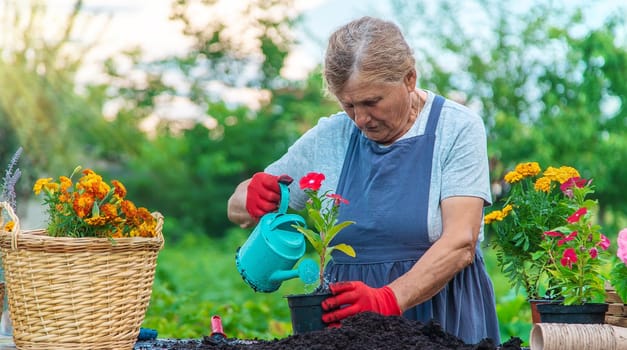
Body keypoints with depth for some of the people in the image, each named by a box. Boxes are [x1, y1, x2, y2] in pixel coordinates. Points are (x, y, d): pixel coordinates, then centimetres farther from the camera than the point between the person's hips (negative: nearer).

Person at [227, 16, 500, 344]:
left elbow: (460, 243, -14)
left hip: (444, 320, -4)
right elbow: (238, 207, 13)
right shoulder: (330, 137, 7)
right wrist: (253, 199, -11)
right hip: (346, 315, 4)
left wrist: (389, 299, -28)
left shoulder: (457, 128, -3)